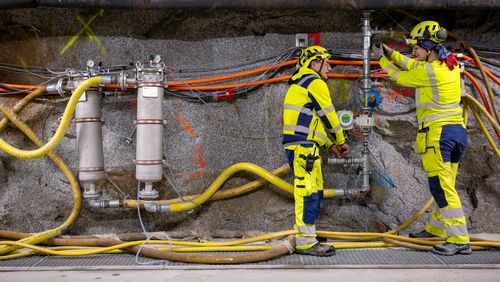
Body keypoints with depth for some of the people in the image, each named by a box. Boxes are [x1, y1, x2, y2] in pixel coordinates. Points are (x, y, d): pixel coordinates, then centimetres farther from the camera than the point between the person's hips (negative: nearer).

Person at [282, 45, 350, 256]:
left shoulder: (300, 85, 27)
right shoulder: (315, 83, -5)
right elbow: (329, 116, -5)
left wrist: (330, 145, 20)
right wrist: (341, 141, 8)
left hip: (301, 146, 10)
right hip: (303, 146, -10)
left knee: (314, 193, 14)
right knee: (308, 194, -9)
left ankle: (303, 238, 20)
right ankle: (306, 242, -6)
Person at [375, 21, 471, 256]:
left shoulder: (429, 71, -16)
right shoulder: (451, 65, 9)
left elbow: (401, 77, 1)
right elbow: (415, 67, 22)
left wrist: (384, 61, 18)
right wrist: (392, 54, 20)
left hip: (437, 133, -9)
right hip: (458, 131, 9)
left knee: (441, 186, -5)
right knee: (445, 184, 18)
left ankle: (459, 240, -5)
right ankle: (436, 228, 35)